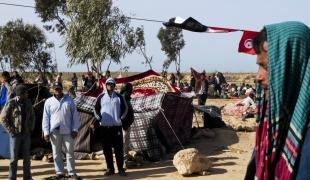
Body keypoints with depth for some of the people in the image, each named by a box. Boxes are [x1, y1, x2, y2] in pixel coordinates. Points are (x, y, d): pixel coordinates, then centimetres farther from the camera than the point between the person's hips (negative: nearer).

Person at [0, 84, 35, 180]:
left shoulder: (28, 102, 4)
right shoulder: (11, 103, -11)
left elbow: (32, 116, 16)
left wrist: (31, 128, 6)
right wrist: (11, 130, -10)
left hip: (26, 134, 5)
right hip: (15, 134, -5)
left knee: (27, 157, 10)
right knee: (14, 158, 2)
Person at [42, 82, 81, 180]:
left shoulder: (69, 100, 4)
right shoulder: (49, 102, 4)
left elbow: (75, 115, 3)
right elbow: (45, 118, 3)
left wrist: (75, 129, -3)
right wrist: (46, 132, -3)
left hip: (68, 131, 0)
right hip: (55, 131, 0)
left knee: (70, 152, 4)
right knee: (57, 153, 7)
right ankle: (59, 172, 17)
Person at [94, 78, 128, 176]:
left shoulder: (119, 97, 4)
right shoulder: (101, 97, 6)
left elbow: (125, 108, 9)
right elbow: (96, 108, 11)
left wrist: (121, 117, -1)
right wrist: (99, 118, -1)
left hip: (117, 126, -1)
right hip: (104, 126, 1)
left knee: (118, 148, 0)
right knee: (107, 149, 5)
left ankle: (121, 169, 6)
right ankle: (110, 169, 14)